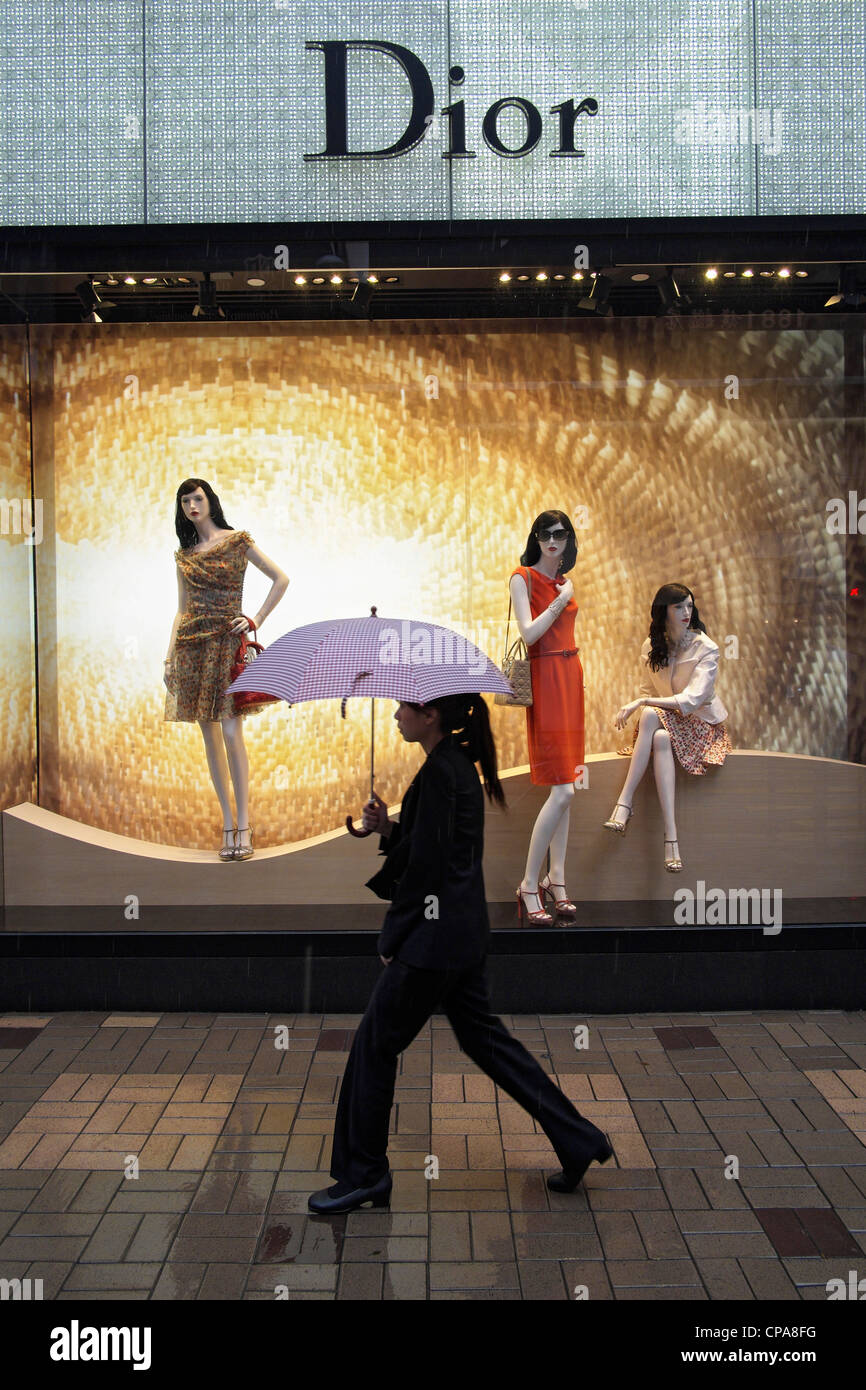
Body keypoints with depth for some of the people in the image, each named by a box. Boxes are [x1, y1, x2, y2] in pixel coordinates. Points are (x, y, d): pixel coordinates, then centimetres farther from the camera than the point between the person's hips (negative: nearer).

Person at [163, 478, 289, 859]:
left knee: (231, 732, -12)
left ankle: (243, 827, -6)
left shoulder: (238, 541, 2)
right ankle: (228, 824, 9)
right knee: (209, 736, 4)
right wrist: (169, 658, 8)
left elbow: (281, 579, 3)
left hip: (227, 641, -4)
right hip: (192, 644, 5)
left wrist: (256, 619, -4)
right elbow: (182, 609, 15)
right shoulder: (184, 554, 14)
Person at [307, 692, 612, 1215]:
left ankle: (363, 1176, 17)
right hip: (465, 933, 10)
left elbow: (428, 864, -19)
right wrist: (388, 828, 5)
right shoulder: (460, 766, 13)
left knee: (376, 1046, 3)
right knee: (483, 1035, 18)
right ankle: (578, 1140, 22)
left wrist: (394, 939, -11)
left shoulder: (440, 771, -17)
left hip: (435, 936, -10)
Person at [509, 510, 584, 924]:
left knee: (565, 787, 8)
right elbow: (528, 633, -16)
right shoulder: (522, 577, -5)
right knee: (563, 790, -13)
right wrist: (562, 599, -9)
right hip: (545, 680, -7)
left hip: (571, 677, 8)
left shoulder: (564, 580, 16)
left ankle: (557, 878, 14)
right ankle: (529, 885, -5)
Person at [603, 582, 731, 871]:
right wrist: (639, 707, -14)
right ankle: (671, 836, -42)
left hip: (701, 724, -3)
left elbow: (691, 700, -21)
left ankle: (624, 804, -37)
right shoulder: (651, 648, 4)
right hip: (665, 724, 3)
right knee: (660, 739, -34)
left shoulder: (706, 649, -10)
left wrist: (642, 703, -27)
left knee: (651, 715, -33)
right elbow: (647, 694, 10)